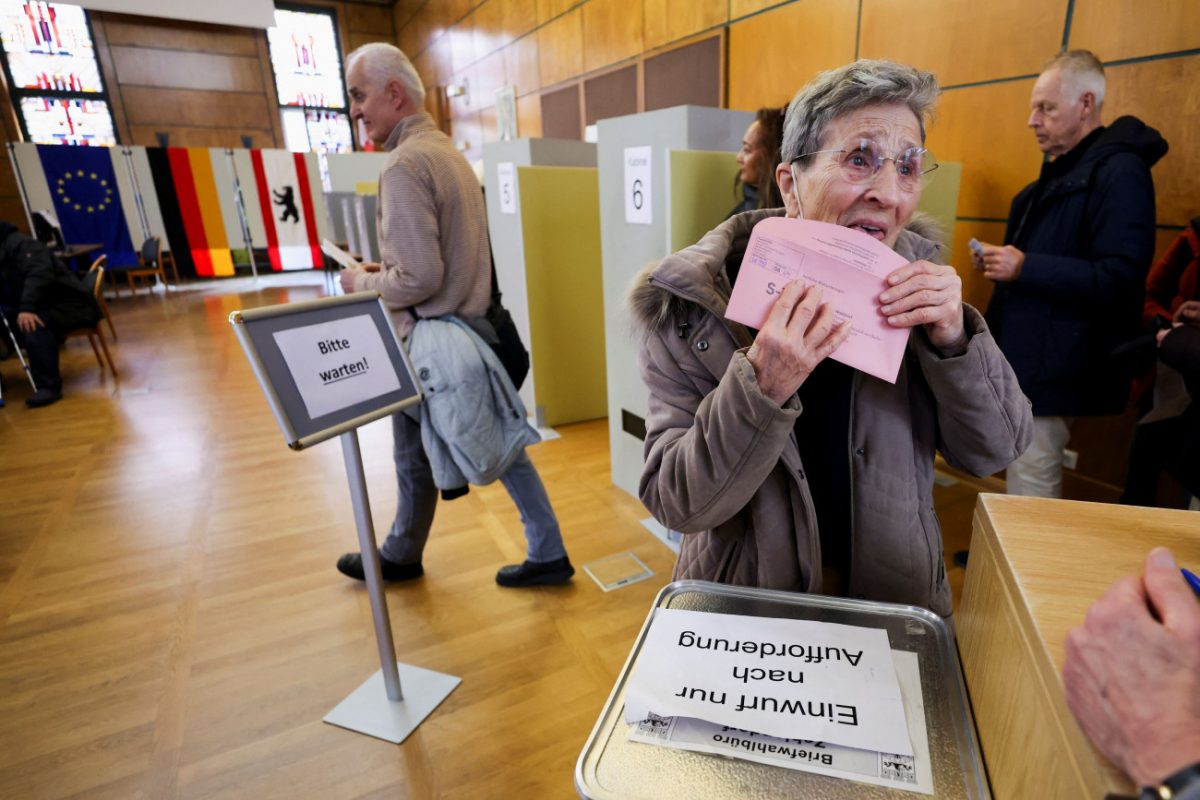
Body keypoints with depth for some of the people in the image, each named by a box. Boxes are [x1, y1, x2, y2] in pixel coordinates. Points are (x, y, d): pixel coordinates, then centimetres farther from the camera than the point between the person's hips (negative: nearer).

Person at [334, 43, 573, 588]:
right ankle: (547, 555, 23)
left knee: (415, 457, 12)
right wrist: (386, 267, 15)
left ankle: (400, 558, 37)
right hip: (473, 328, 9)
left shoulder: (404, 164, -19)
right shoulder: (447, 151, 12)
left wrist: (362, 284, -7)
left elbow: (420, 279, -24)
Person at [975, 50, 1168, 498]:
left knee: (1031, 487, -2)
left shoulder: (1119, 170, -13)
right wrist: (1003, 261, 7)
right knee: (1026, 480, 18)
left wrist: (1025, 268, -24)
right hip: (1029, 354, 10)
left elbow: (1119, 279, -22)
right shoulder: (1061, 170, 18)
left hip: (1056, 363, -10)